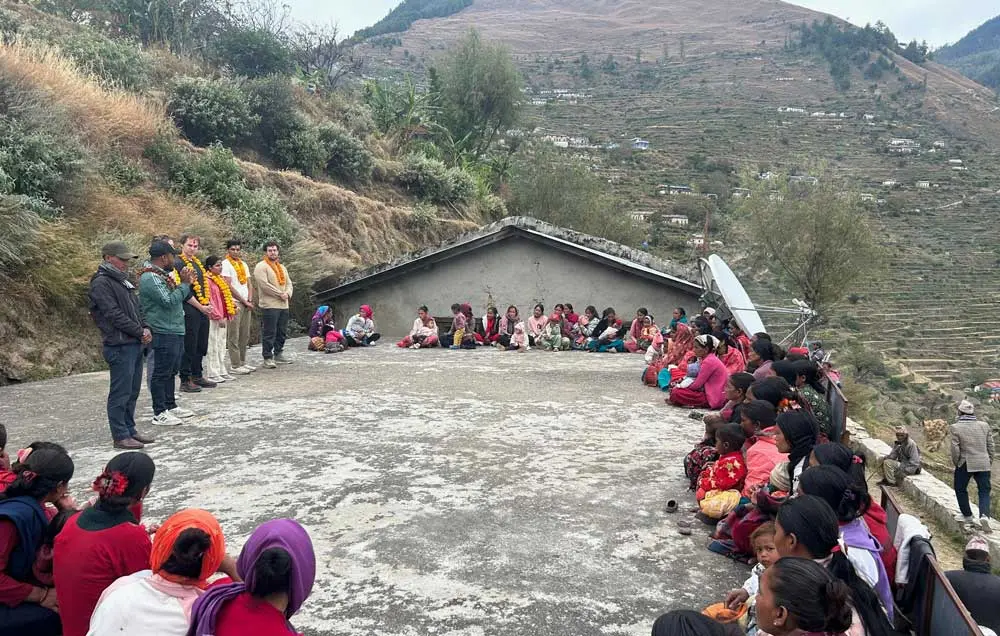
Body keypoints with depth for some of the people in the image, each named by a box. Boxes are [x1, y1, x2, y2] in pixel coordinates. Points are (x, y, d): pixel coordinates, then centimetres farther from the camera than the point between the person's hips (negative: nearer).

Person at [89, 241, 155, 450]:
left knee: (132, 391, 14)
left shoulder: (122, 280, 19)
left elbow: (136, 308, 22)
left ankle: (129, 430, 23)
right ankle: (120, 436, 3)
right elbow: (115, 315, -17)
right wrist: (140, 332, -13)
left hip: (135, 344, 9)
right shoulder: (101, 283, -11)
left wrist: (146, 327, 4)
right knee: (120, 393, -3)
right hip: (119, 346, -9)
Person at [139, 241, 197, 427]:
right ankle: (159, 413, 3)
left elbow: (176, 298, 23)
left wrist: (186, 283, 10)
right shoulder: (150, 277, -17)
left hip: (175, 331, 11)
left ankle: (171, 406, 28)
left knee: (171, 371, 18)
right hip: (164, 333, -11)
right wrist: (184, 284, -15)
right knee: (161, 373, -3)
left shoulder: (161, 275, 16)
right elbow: (169, 301, -24)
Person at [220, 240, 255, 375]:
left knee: (245, 336, 10)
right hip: (234, 303, -7)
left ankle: (242, 362, 17)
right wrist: (244, 301, -9)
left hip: (246, 304, 7)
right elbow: (229, 286, -11)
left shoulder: (244, 264, 18)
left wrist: (250, 300, 0)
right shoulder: (225, 264, -4)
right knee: (233, 337, -5)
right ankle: (236, 365, -4)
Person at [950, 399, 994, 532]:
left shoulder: (956, 427, -10)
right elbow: (990, 446, 5)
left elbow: (955, 449, -11)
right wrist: (989, 462, 16)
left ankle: (968, 516, 23)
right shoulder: (984, 426, 1)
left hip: (965, 464, -3)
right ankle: (984, 515, -12)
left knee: (961, 490, 16)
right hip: (983, 464, 3)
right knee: (984, 491, 8)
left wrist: (956, 463, 4)